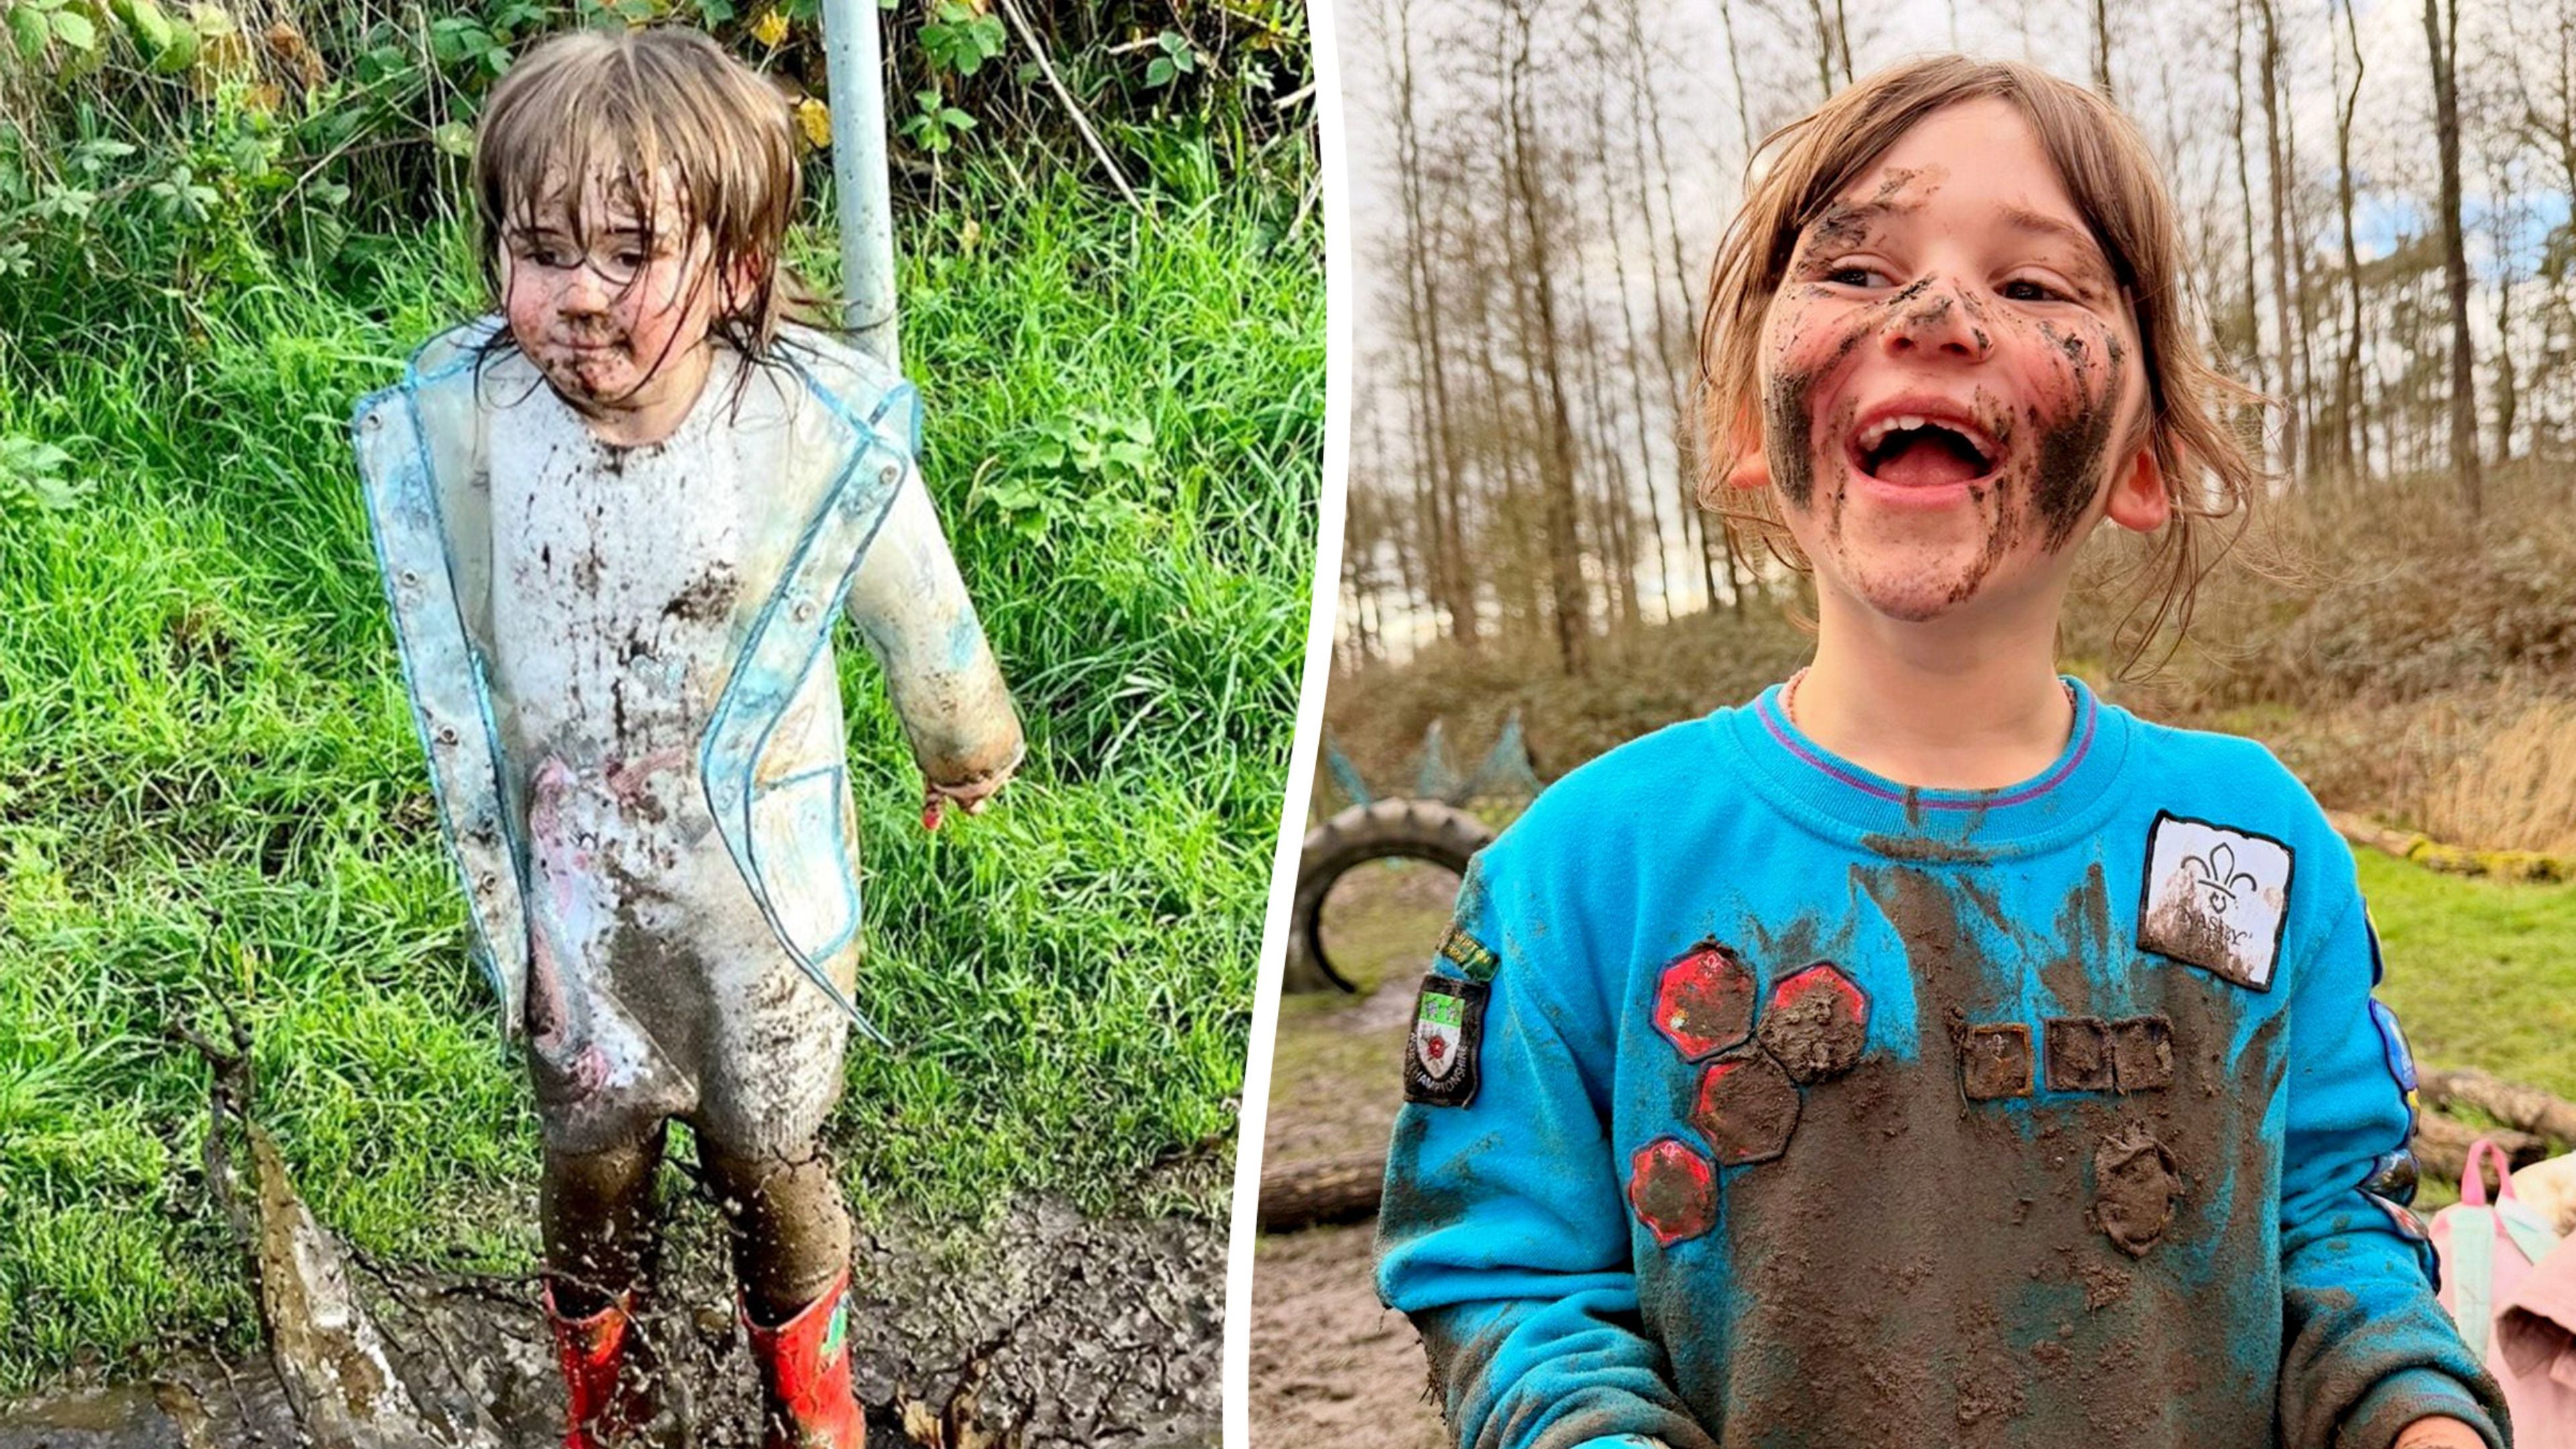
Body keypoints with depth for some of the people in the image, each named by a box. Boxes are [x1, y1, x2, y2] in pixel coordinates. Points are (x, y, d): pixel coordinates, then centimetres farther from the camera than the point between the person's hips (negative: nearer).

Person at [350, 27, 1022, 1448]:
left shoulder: (824, 434, -24)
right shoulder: (447, 430, -19)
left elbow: (921, 621, -5)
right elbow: (453, 680, -7)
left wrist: (967, 750, 12)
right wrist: (499, 889, 1)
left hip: (760, 884, -1)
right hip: (571, 888, 2)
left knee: (768, 1159, 19)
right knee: (592, 1158, 21)